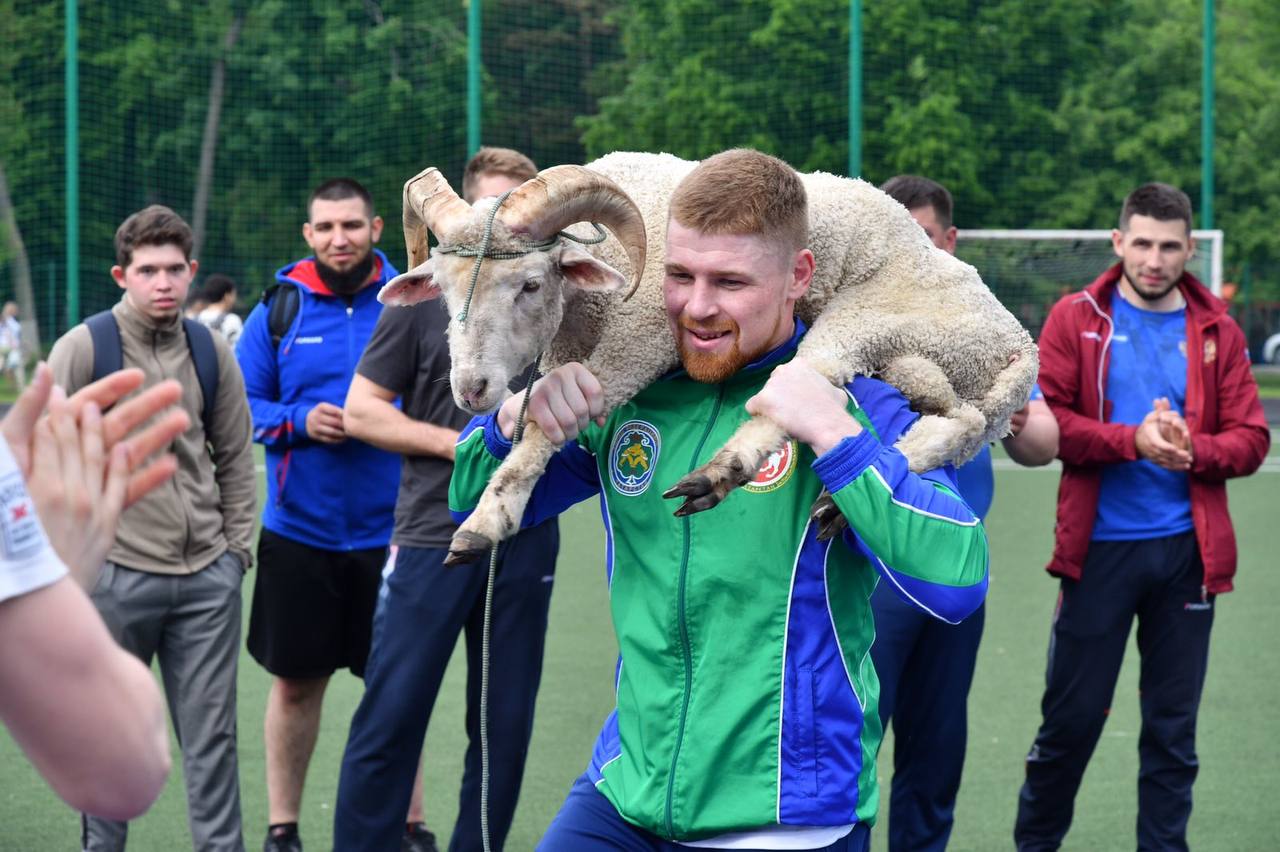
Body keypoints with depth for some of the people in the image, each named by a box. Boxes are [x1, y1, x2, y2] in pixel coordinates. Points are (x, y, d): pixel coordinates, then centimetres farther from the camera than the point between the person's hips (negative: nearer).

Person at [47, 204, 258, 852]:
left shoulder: (211, 352, 8)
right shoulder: (83, 348, -4)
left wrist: (236, 546, 10)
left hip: (208, 578, 3)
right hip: (116, 575, -3)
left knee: (212, 735, 5)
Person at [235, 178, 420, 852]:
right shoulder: (279, 309, 1)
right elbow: (240, 403, 4)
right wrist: (300, 423, -14)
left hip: (390, 534, -1)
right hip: (299, 535, 1)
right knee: (295, 684, 9)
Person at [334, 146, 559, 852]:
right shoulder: (423, 298, 0)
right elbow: (360, 409, -1)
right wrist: (454, 442, -11)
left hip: (526, 541, 3)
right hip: (434, 535, -3)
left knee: (504, 727, 7)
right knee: (390, 719, -4)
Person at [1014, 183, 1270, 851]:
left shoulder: (1216, 331, 6)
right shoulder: (1077, 319, 0)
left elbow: (1251, 439, 3)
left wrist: (1192, 449, -17)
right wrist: (1132, 440, -18)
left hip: (1187, 550, 2)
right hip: (1099, 546, -2)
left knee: (1173, 727, 7)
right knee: (1071, 715, 4)